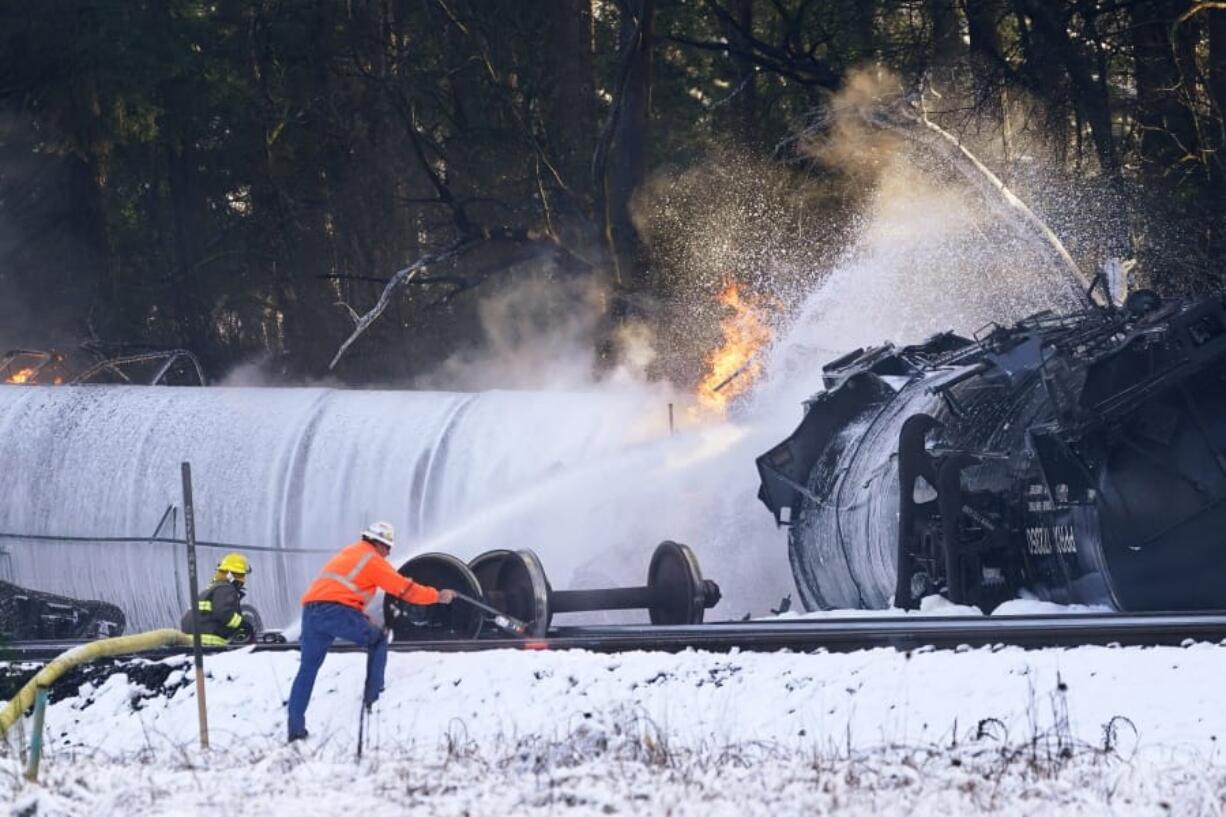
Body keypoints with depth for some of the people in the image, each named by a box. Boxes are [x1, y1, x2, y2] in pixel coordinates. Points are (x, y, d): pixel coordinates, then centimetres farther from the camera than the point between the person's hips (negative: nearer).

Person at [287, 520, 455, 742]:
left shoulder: (346, 555, 31)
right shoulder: (372, 560, 7)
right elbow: (404, 588, 7)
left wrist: (363, 622, 33)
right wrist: (437, 596, 16)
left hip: (311, 609, 6)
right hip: (339, 610, -6)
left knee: (307, 669, 10)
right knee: (378, 641, 17)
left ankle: (295, 728, 4)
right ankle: (372, 696, 9)